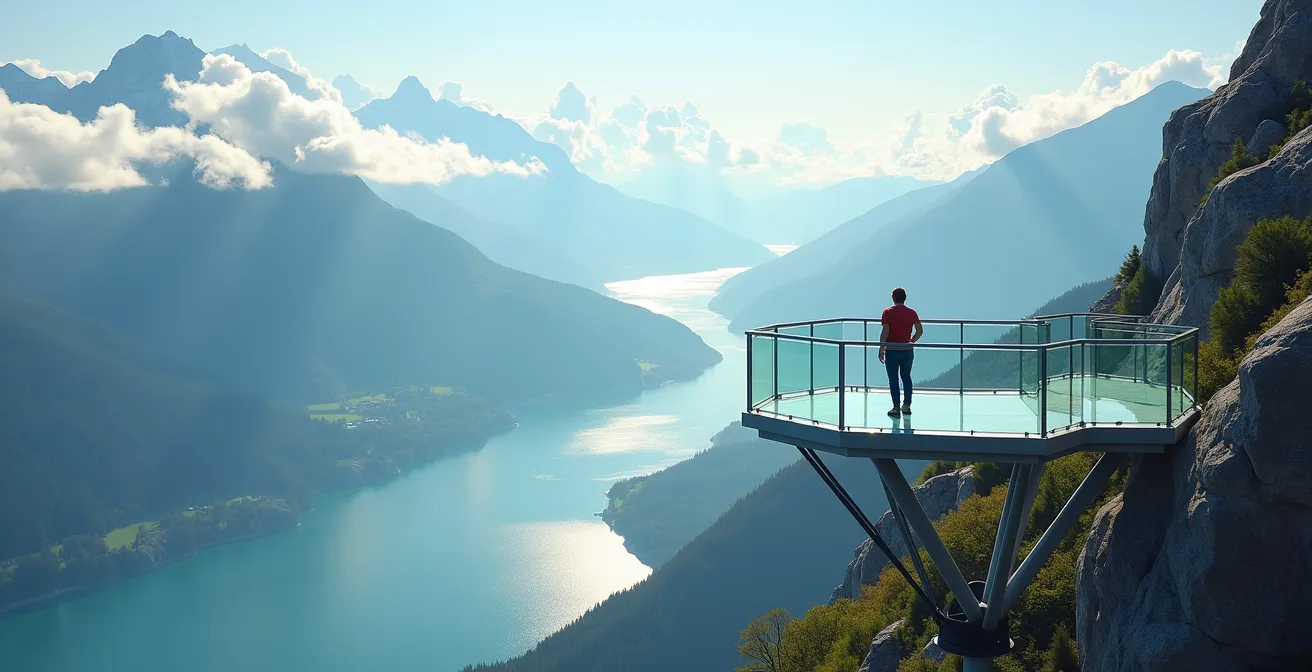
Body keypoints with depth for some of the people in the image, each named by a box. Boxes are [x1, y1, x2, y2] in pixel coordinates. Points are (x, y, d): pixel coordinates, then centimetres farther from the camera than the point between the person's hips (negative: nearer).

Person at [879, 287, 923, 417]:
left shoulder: (888, 312, -7)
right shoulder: (911, 313, 2)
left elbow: (885, 332, -13)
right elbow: (920, 331, 2)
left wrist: (881, 349, -9)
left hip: (892, 351, -3)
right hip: (907, 351, 3)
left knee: (893, 379, 1)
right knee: (906, 377, 17)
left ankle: (896, 408, -2)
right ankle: (907, 405, 17)